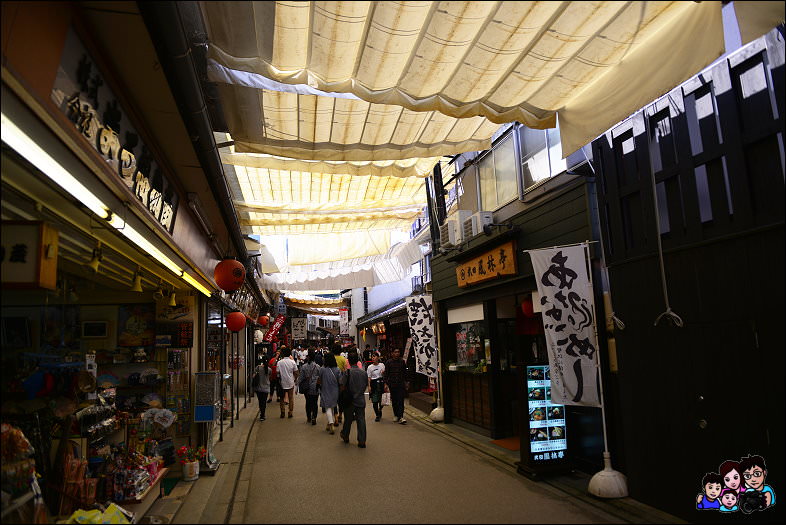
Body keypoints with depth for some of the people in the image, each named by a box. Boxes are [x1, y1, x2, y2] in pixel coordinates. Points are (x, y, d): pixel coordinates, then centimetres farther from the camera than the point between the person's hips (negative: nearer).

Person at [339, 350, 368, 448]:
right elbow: (367, 384, 6)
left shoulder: (347, 372, -16)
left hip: (350, 400, -2)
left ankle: (345, 436, 34)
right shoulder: (363, 372, -5)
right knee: (361, 420, 5)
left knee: (348, 419, 16)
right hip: (361, 400, 2)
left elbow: (341, 383, -14)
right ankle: (362, 441, 5)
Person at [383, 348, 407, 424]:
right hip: (392, 384, 0)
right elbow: (386, 374, 1)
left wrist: (405, 382, 9)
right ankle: (396, 415, 24)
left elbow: (405, 373, 12)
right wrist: (386, 383, -6)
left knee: (401, 400, -9)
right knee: (394, 400, 9)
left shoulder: (402, 361, 5)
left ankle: (400, 417, -12)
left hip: (401, 384, 0)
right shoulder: (388, 362, 0)